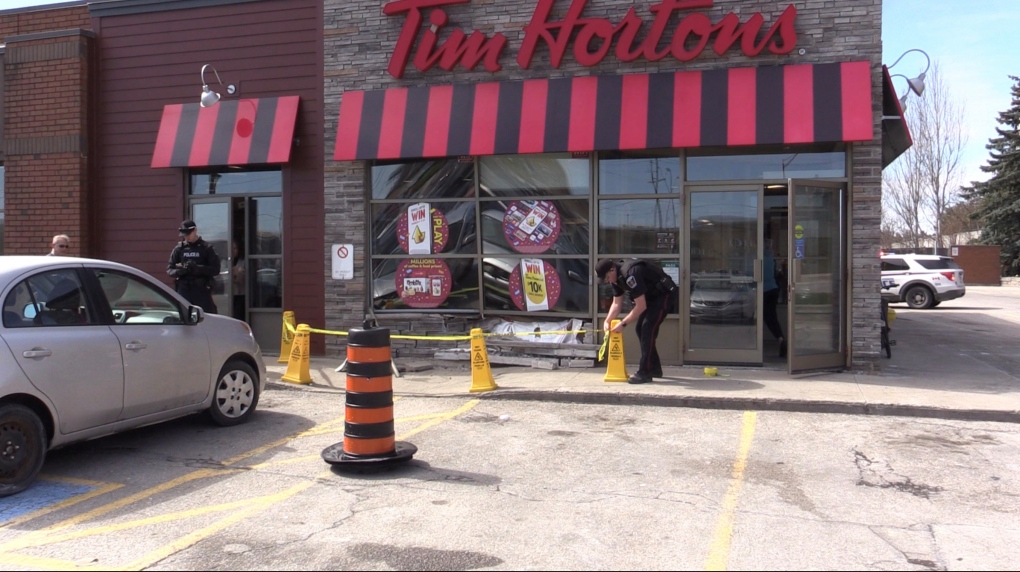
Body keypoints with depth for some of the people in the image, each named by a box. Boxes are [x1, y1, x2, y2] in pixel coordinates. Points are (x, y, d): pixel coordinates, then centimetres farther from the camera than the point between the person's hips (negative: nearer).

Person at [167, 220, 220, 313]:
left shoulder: (206, 248, 2)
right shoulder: (179, 248, 9)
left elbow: (215, 270, -4)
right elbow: (169, 269, 9)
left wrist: (197, 268, -18)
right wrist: (179, 271, -13)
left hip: (201, 290, -3)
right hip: (183, 290, 3)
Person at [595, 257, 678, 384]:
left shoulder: (630, 274, -32)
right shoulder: (616, 277, -1)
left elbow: (641, 306, -30)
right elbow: (617, 303, 5)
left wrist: (623, 324, -25)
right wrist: (607, 321, -10)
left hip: (665, 294, -10)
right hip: (651, 296, 10)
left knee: (648, 329, -18)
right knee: (640, 329, 8)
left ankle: (644, 373, -17)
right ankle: (654, 369, 19)